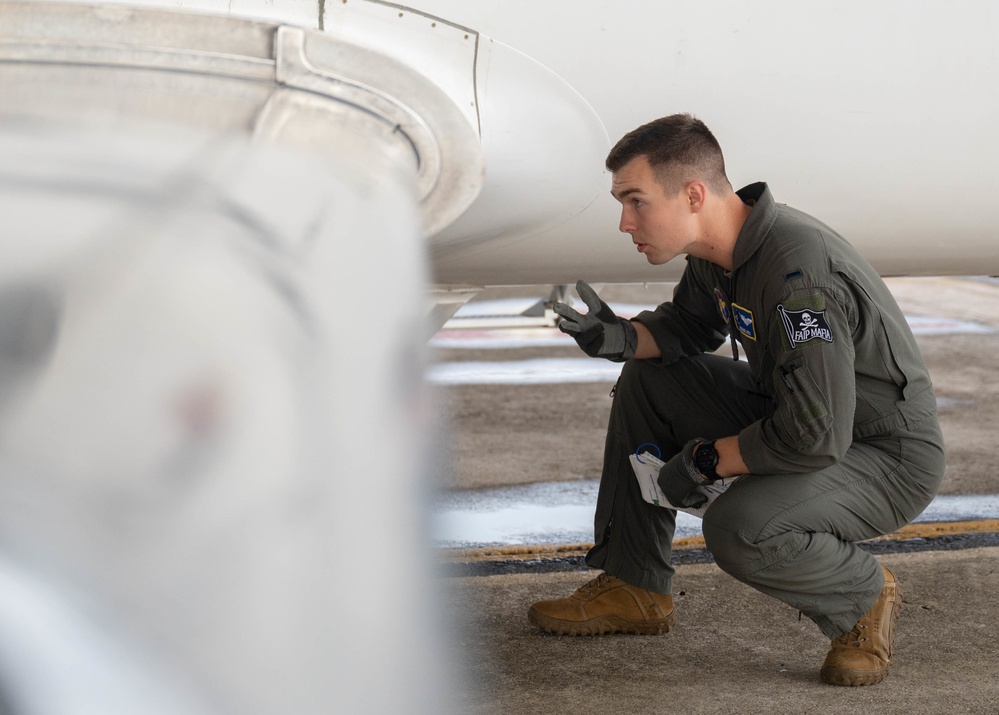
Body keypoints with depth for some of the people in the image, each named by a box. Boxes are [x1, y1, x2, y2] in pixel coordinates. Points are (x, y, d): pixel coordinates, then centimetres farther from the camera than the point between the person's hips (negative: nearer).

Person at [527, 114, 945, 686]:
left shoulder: (799, 271, -32)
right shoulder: (718, 249, -4)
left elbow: (815, 435, -35)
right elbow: (690, 325, 18)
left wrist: (705, 461, -19)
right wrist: (624, 337, -4)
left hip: (890, 461, -9)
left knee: (738, 529, -33)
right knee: (649, 379, 8)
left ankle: (864, 595, -2)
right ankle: (635, 590, 15)